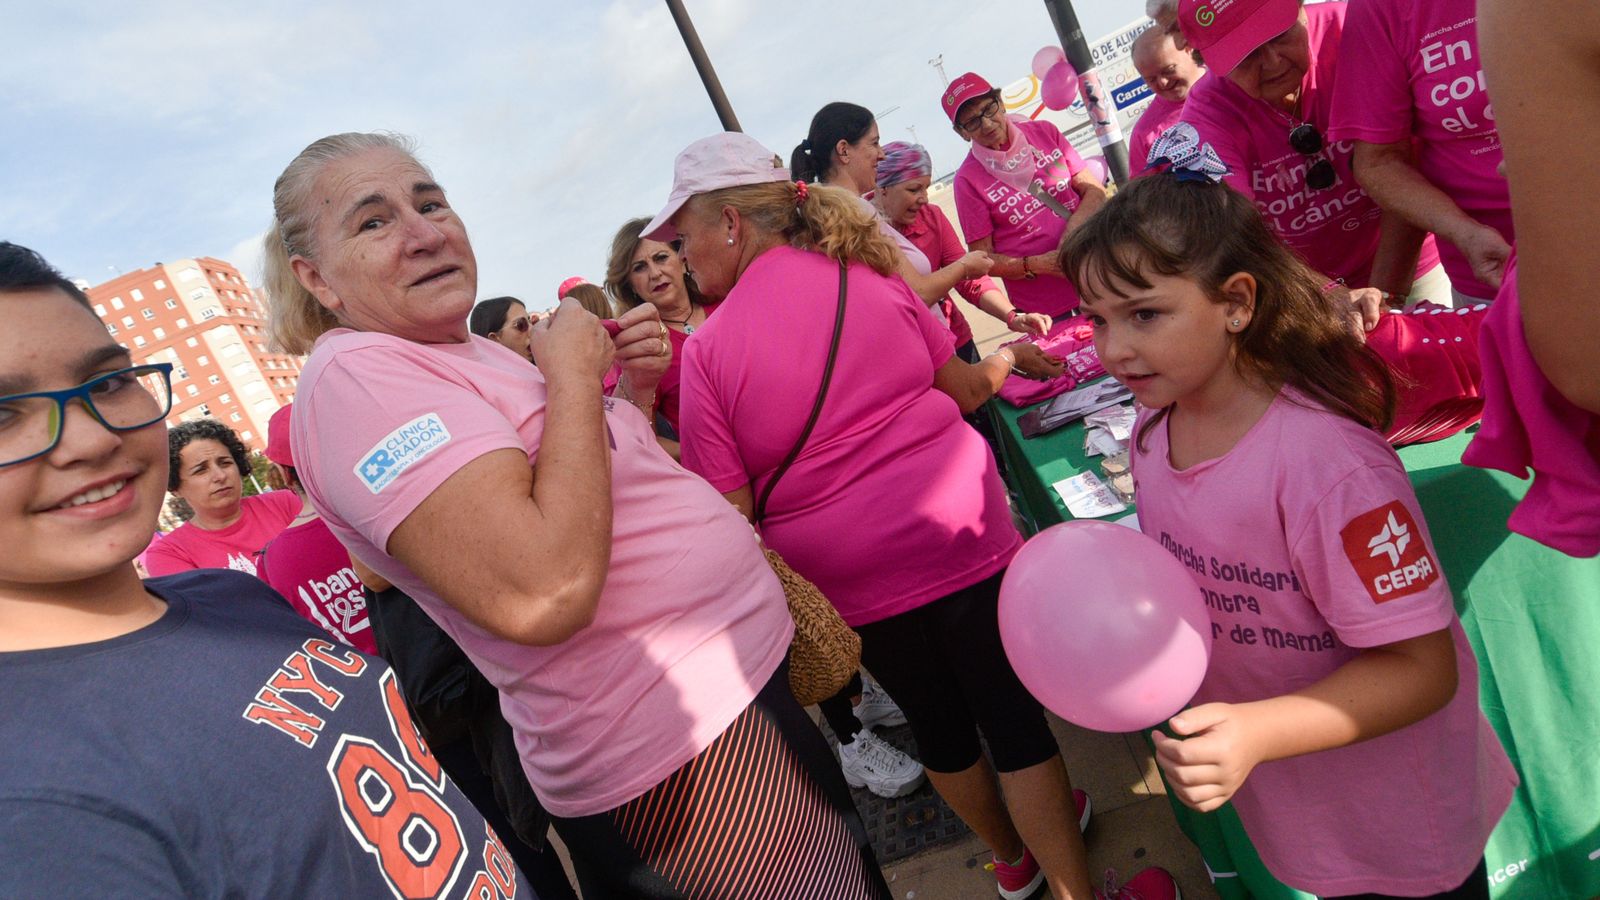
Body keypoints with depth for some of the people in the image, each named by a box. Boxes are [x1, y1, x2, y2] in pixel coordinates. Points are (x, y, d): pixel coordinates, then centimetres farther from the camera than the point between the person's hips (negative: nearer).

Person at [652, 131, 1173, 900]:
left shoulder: (708, 350, -10)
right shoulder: (866, 272, -2)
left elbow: (731, 515, -12)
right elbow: (963, 388, 9)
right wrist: (1005, 359, 27)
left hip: (848, 582, 1)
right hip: (959, 540, 0)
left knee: (936, 724, 23)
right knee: (1014, 718, 13)